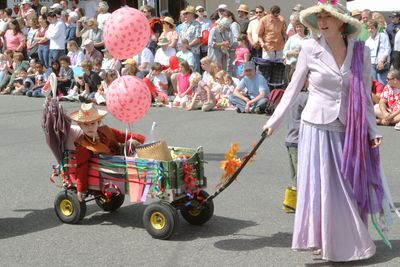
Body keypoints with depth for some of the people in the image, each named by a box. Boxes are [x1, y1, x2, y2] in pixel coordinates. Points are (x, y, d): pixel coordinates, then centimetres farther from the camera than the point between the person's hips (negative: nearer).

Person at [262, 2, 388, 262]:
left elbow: (365, 96, 6)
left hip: (348, 131, 2)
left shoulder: (360, 52, 0)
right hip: (317, 127, -2)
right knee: (321, 187, 2)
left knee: (350, 189, 8)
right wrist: (274, 121, -1)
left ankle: (348, 242, 25)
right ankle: (324, 241, 18)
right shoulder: (310, 49, -6)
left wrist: (373, 130, 1)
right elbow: (293, 89, 1)